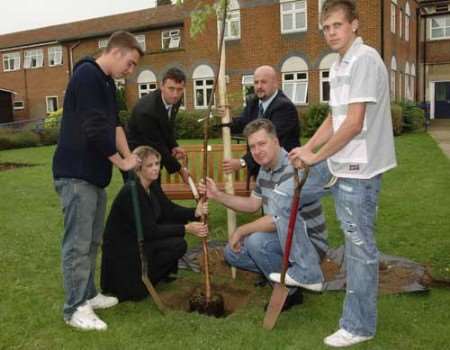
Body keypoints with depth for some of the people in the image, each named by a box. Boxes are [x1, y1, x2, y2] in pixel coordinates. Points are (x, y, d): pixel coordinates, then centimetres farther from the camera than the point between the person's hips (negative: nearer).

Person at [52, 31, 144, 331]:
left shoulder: (107, 82, 15)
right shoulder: (87, 74, -15)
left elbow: (114, 124, 16)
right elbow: (95, 128, -21)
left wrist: (129, 155, 3)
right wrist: (121, 161, -11)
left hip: (96, 172, 10)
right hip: (76, 174, -10)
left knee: (92, 241, 15)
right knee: (78, 243, -3)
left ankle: (88, 294, 28)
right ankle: (75, 308, 7)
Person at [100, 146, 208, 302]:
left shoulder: (153, 186, 2)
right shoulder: (130, 192, -25)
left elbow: (170, 209, 4)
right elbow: (149, 231, -26)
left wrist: (195, 212, -15)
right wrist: (186, 228, -27)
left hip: (139, 241, 9)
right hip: (121, 253, -9)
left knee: (178, 220, 3)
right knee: (178, 245, -19)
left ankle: (161, 273, 12)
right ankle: (140, 281, -3)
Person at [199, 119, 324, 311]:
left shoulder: (292, 171, -27)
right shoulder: (265, 168, 3)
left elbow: (276, 220, -29)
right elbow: (253, 204, 12)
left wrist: (240, 231, -16)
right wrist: (218, 195, 2)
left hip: (307, 244, -9)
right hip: (283, 239, 9)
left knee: (256, 241, -30)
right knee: (232, 253, 7)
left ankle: (290, 291, -8)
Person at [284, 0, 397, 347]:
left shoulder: (364, 59, -15)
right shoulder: (340, 66, 15)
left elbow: (354, 123, -21)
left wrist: (316, 156, -13)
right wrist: (306, 149, 6)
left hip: (358, 167, -10)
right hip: (339, 161, 10)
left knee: (359, 246, 0)